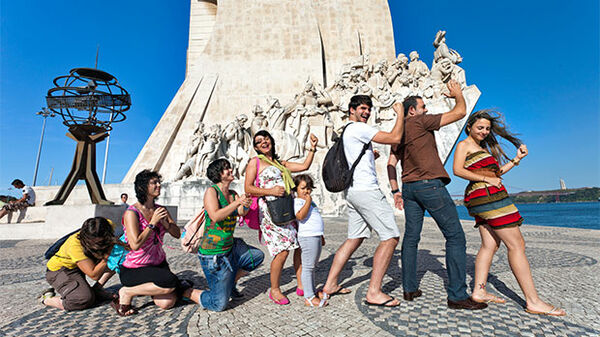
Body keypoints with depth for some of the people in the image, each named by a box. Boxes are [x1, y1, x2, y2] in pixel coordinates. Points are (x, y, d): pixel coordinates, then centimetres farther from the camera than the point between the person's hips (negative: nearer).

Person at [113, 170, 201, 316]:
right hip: (134, 270, -5)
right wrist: (153, 223, -21)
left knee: (167, 303, -15)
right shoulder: (132, 212, -15)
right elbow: (135, 245, -25)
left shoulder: (161, 210, 4)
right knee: (169, 281, -30)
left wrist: (165, 222, -14)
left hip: (159, 264, 5)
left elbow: (177, 234, 2)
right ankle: (126, 292, -7)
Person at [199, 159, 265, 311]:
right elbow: (215, 216, -28)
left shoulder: (233, 194, 6)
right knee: (219, 304, -1)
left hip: (230, 248, 8)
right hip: (213, 254, -7)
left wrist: (245, 206, -27)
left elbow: (241, 213, -6)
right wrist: (237, 202, -28)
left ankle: (231, 282, 26)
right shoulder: (211, 191, -15)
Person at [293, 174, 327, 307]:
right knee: (308, 267, -5)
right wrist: (308, 201, -20)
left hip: (316, 237, 10)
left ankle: (313, 292, 28)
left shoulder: (310, 201, 21)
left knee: (312, 266, 17)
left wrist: (321, 236, 28)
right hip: (308, 237, -10)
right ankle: (309, 297, 0)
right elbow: (300, 216, -27)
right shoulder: (297, 202, -8)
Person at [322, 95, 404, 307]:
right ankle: (374, 293, -2)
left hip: (353, 191, 10)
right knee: (390, 237, -5)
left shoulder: (347, 131, 23)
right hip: (366, 190, -10)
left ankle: (330, 285, 18)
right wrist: (400, 113, 2)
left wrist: (371, 156, 21)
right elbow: (395, 138, -11)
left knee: (354, 238, 14)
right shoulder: (359, 128, -7)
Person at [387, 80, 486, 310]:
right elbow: (460, 112, -1)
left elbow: (391, 163, 13)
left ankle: (409, 288, 15)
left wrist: (395, 191, 14)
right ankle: (457, 295, 2)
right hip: (429, 184, -8)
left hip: (409, 187, 8)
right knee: (455, 236, -1)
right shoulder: (421, 122, -4)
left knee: (411, 237, 10)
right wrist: (458, 94, 18)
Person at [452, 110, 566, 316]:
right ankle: (533, 301, -3)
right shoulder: (464, 145, -1)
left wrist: (517, 159, 18)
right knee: (516, 245, -8)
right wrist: (486, 179, -16)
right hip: (487, 195, -10)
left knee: (489, 244, 5)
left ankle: (479, 292, 7)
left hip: (481, 201, 10)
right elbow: (457, 170, -14)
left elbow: (496, 172, 25)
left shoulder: (483, 148, 26)